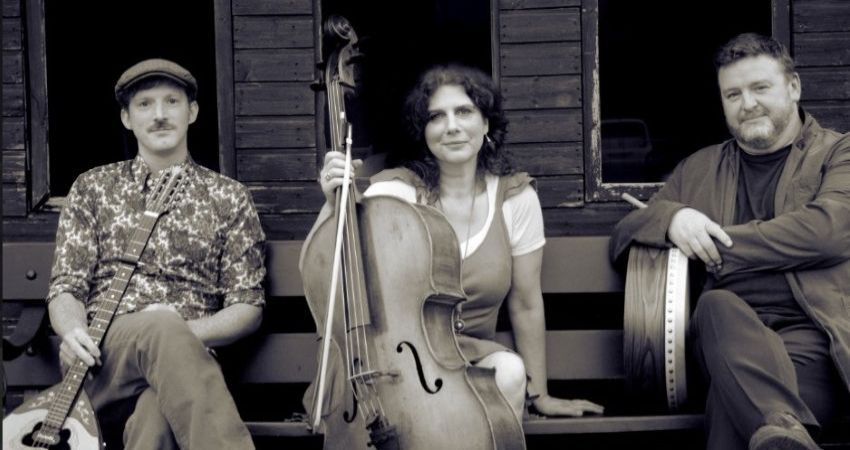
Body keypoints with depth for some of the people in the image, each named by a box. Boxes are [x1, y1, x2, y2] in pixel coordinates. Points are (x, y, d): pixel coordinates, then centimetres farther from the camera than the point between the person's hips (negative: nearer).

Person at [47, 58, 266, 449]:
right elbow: (66, 287, 12)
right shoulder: (93, 188, 17)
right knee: (162, 327, -38)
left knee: (157, 408, -41)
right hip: (102, 356, 1)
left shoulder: (228, 198, 13)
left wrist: (186, 333, -11)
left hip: (187, 350, 0)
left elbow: (248, 306, 9)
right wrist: (73, 331, -13)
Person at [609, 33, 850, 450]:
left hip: (811, 330, -2)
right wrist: (671, 218, -2)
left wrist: (720, 247, -2)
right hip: (730, 332, 3)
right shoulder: (698, 168, 28)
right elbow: (622, 235, 23)